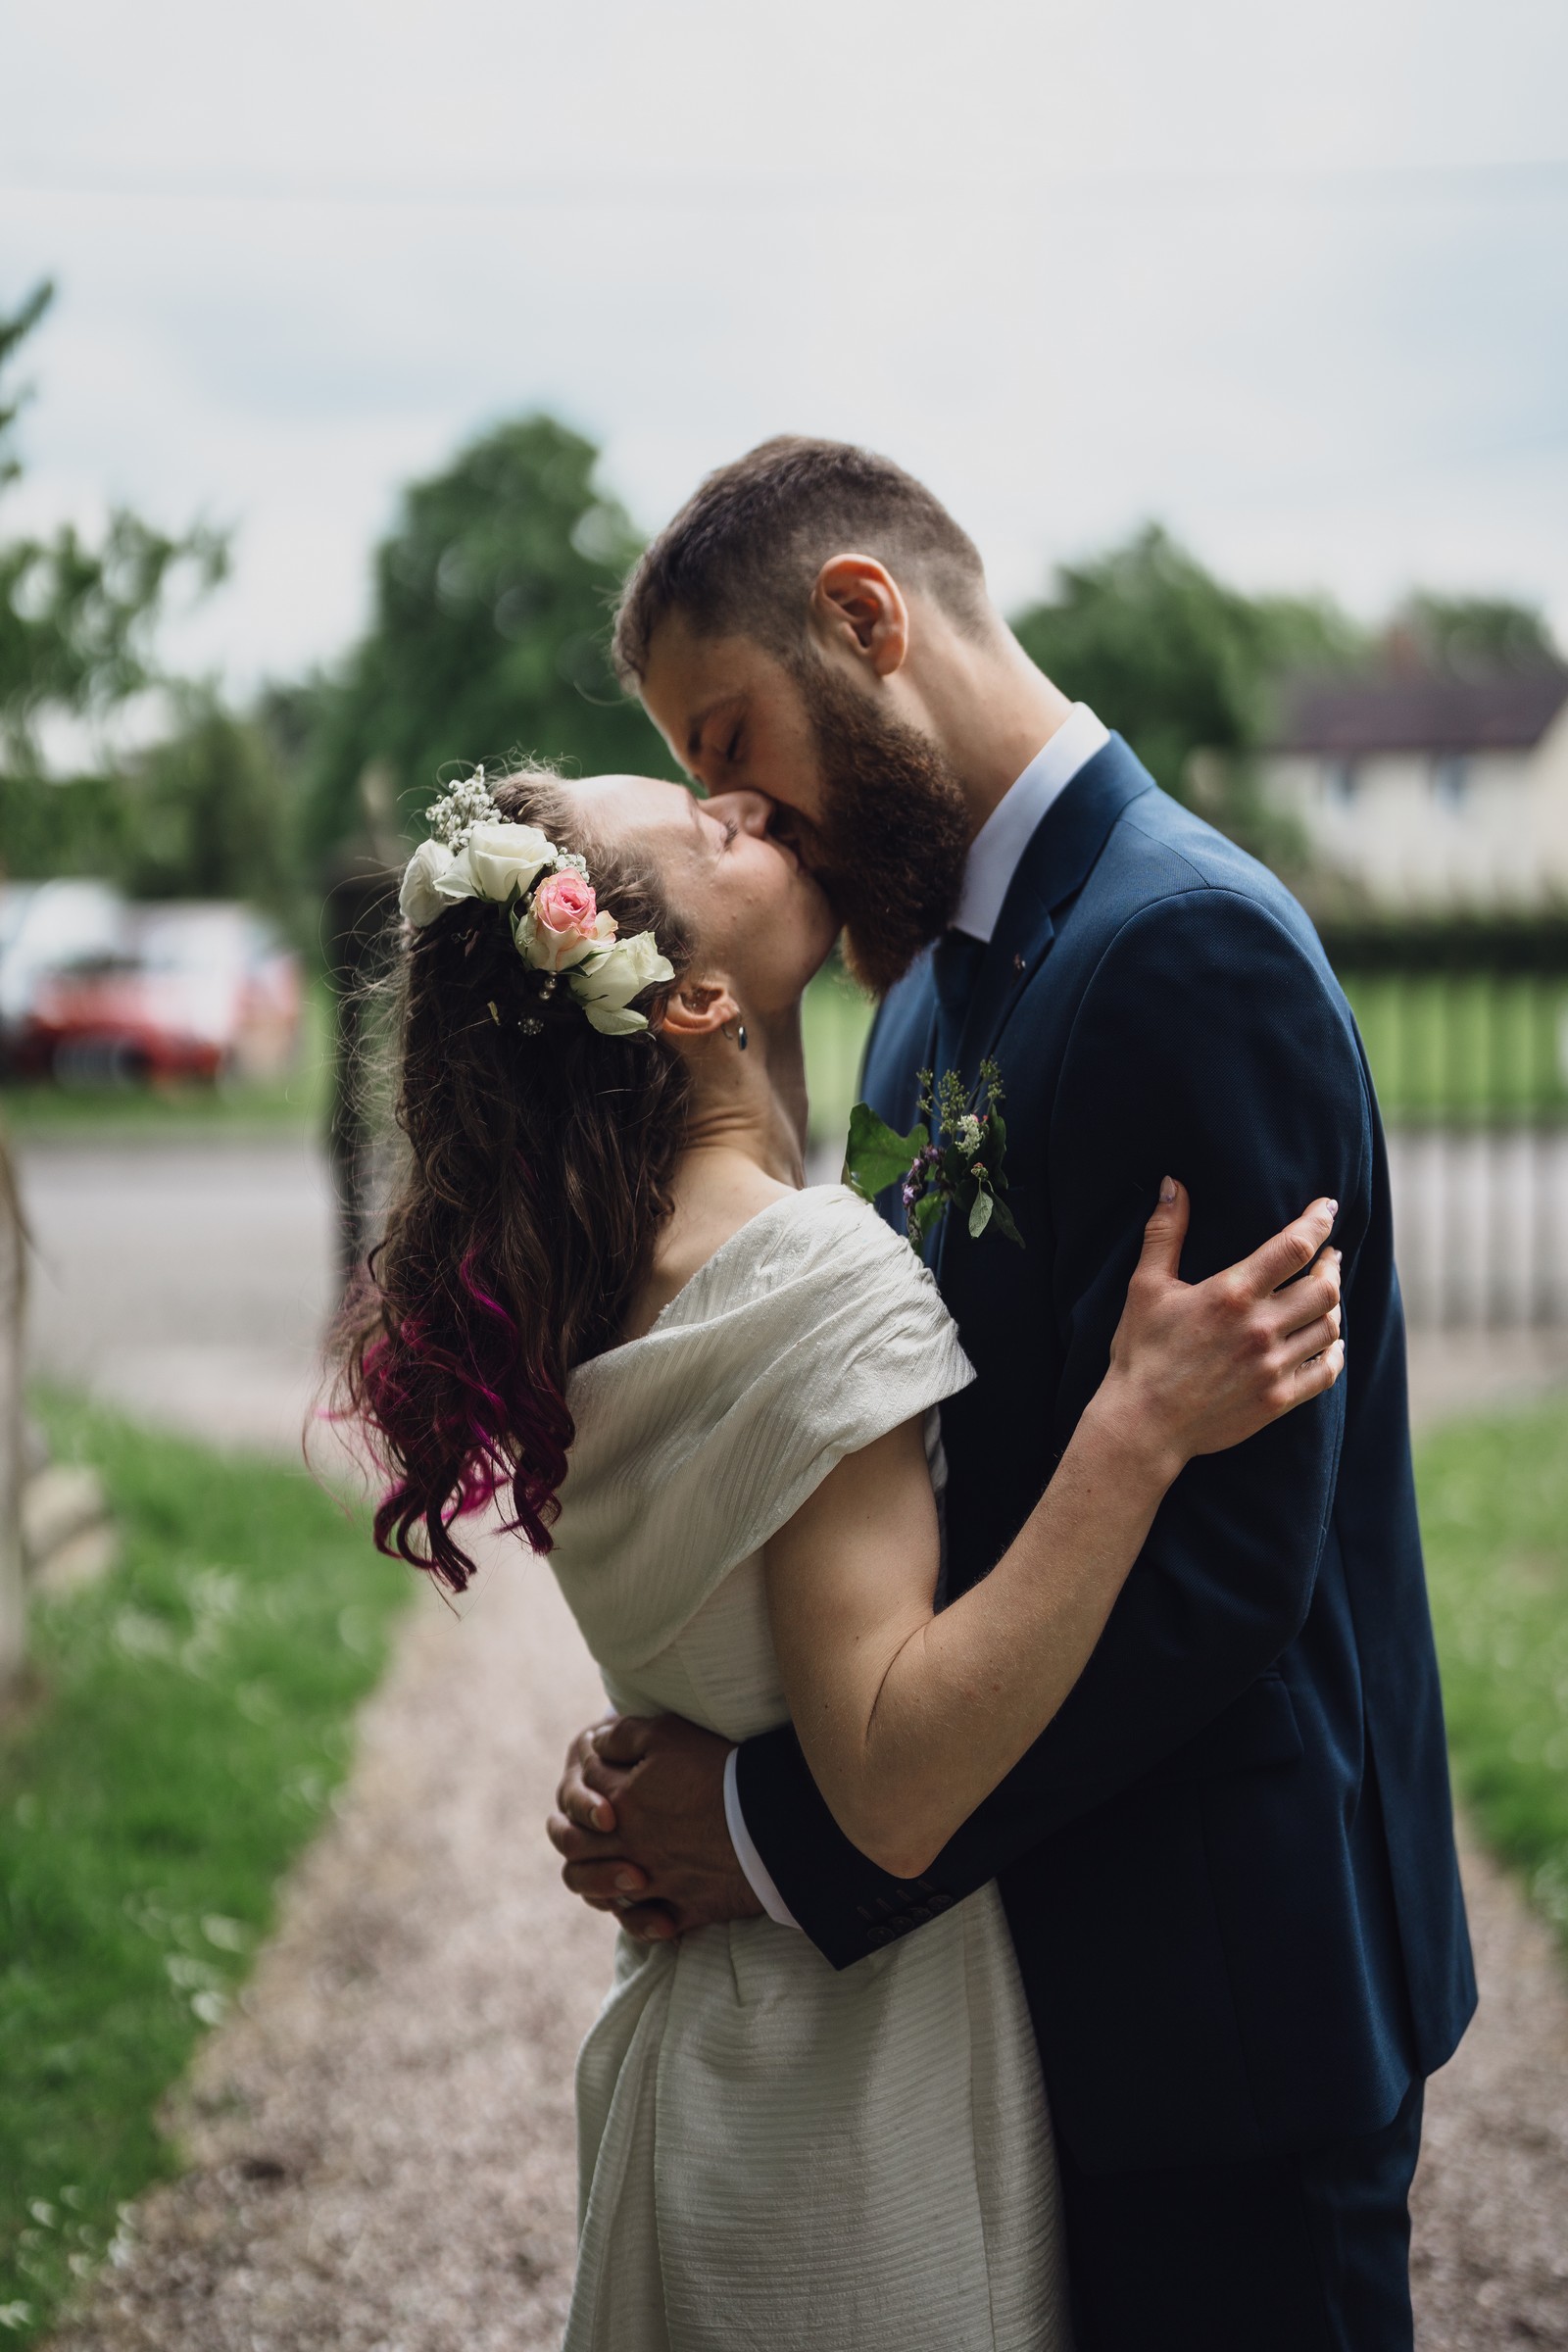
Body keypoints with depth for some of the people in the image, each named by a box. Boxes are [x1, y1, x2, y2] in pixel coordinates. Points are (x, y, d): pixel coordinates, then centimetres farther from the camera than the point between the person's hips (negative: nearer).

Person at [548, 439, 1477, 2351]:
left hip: (1217, 2001, -8)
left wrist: (788, 1834, -19)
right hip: (998, 1947, 8)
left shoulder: (1191, 950, -19)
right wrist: (672, 1761, -5)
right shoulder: (936, 982, 10)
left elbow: (1210, 1560, -25)